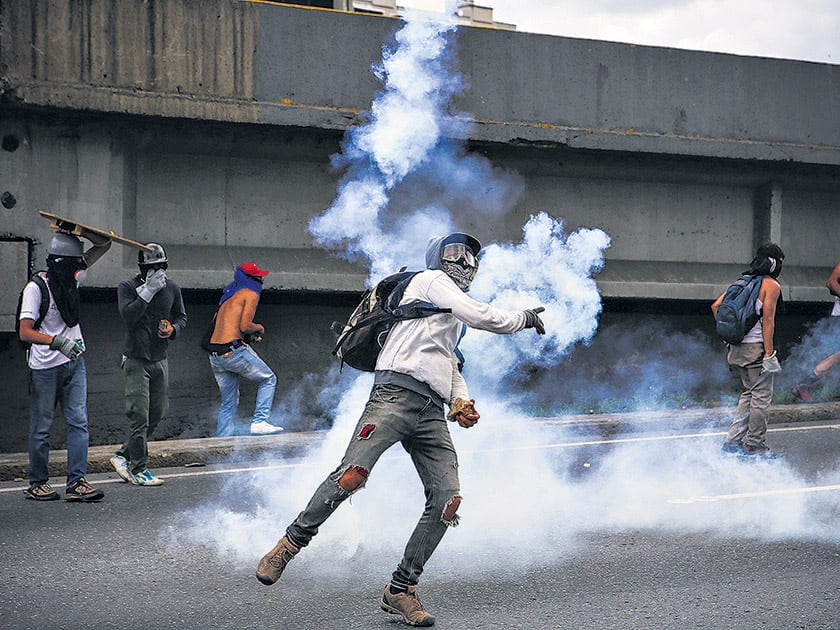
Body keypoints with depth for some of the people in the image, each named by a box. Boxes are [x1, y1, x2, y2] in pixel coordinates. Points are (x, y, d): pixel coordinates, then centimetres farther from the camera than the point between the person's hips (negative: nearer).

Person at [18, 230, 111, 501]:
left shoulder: (73, 277, 6)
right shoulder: (36, 287, -13)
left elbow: (104, 244, 11)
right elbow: (25, 332, -19)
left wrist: (77, 231, -7)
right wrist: (58, 341, -33)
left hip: (74, 362, 6)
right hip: (45, 367, -6)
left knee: (78, 422, -2)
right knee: (42, 427, 3)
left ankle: (76, 483, -1)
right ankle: (37, 483, 15)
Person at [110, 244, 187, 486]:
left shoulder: (172, 288, 7)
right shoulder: (127, 287, -6)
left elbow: (181, 317, 16)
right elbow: (128, 315, -20)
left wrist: (173, 329, -5)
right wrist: (148, 291, -23)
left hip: (160, 359, 6)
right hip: (136, 359, -6)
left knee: (157, 413, 8)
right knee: (139, 416, -9)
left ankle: (123, 455, 24)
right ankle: (138, 469, -2)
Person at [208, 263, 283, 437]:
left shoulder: (228, 295, 24)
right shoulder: (251, 294, -2)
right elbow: (245, 326, -13)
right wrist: (259, 328, 7)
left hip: (215, 355, 8)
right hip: (234, 350, -8)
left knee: (229, 401, 15)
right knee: (268, 380, 8)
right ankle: (259, 422, -5)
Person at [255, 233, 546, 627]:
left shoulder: (451, 320, 34)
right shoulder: (431, 280, 9)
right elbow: (479, 316, -3)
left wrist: (461, 401, 15)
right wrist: (522, 318, 12)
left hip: (431, 412, 8)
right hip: (397, 392, -8)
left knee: (447, 502, -7)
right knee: (352, 476, -23)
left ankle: (400, 590, 0)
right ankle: (291, 544, -5)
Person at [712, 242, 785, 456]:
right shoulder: (772, 285, -8)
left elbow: (716, 306, 11)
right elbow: (768, 320, -15)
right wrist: (769, 355, -16)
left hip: (737, 348, 8)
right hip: (756, 348, -8)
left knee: (749, 393, 19)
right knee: (761, 397, 1)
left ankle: (733, 441, 16)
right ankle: (754, 445, 4)